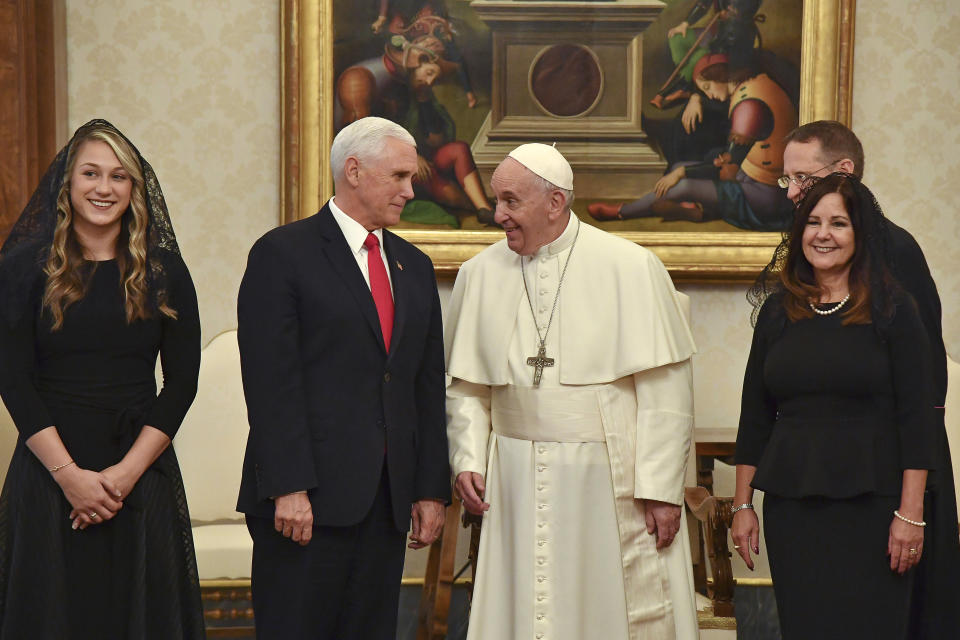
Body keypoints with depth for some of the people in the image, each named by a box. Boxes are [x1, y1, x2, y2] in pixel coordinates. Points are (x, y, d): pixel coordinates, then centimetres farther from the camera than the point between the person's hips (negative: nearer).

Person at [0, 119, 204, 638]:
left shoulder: (164, 272, 5)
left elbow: (182, 381, 2)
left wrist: (128, 471, -9)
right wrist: (69, 474, -12)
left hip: (142, 475, 1)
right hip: (48, 474, -1)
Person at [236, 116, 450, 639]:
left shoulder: (414, 266, 17)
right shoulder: (283, 253, -4)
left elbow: (428, 384, 16)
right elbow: (272, 381, -11)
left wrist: (432, 488, 10)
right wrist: (288, 488, -17)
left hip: (389, 498, 6)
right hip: (307, 498, -6)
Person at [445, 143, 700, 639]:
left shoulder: (630, 268, -6)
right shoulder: (480, 275, 5)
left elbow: (665, 392, -7)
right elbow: (466, 387, 12)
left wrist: (661, 488, -10)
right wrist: (468, 461, -2)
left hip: (610, 481, -3)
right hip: (517, 482, 3)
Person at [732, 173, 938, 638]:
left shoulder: (892, 309, -2)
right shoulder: (778, 311, 8)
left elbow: (916, 418, -5)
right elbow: (754, 417, 11)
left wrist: (911, 512, -12)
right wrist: (742, 504, 7)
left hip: (869, 505, -3)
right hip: (790, 506, 3)